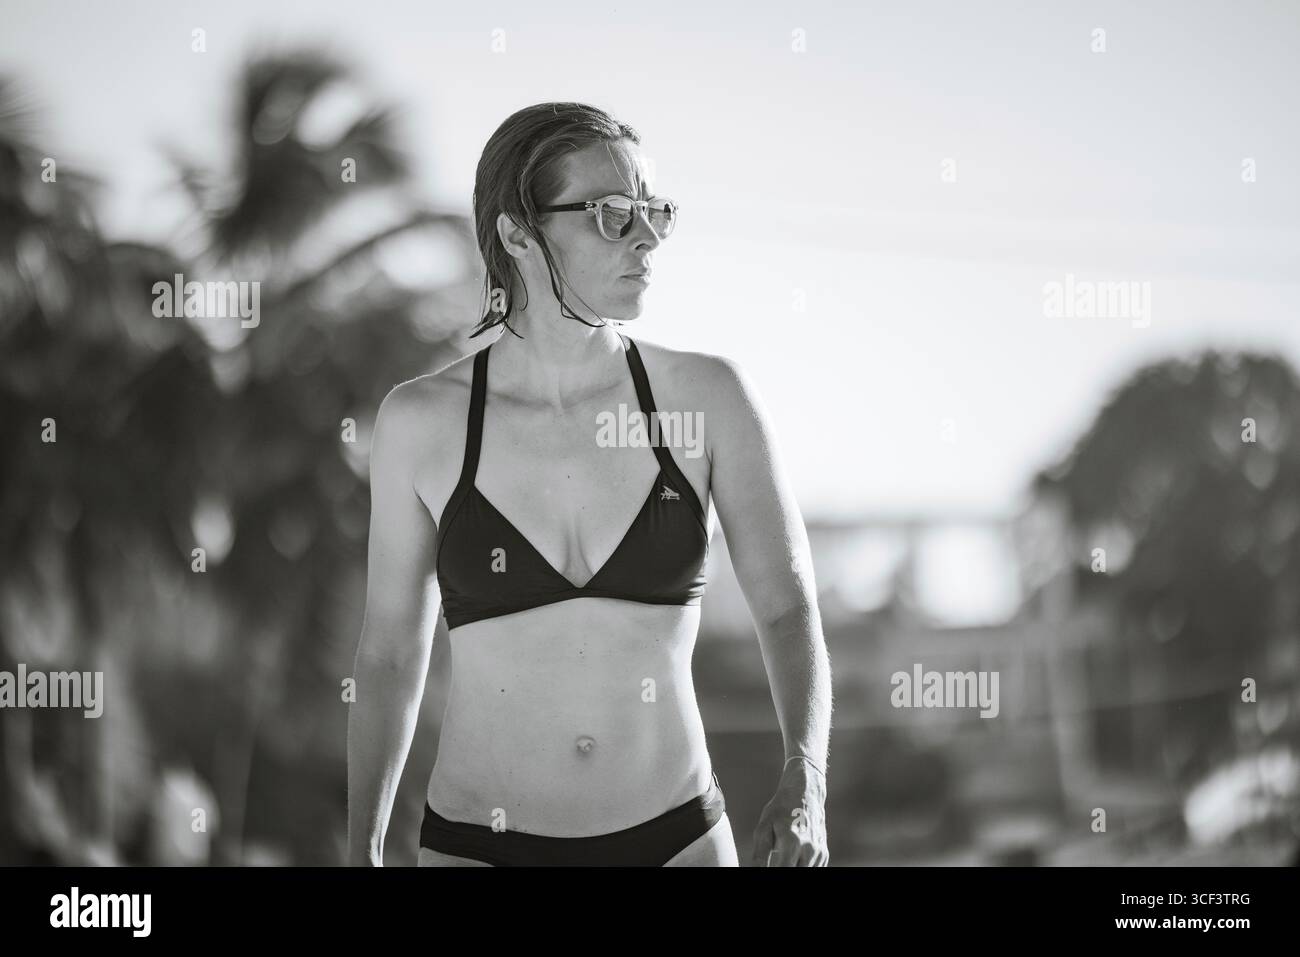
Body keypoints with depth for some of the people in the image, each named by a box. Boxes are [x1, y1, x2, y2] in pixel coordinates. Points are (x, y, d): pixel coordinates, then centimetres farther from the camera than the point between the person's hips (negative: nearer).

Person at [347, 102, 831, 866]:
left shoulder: (708, 396, -3)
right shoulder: (423, 421, -3)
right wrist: (362, 848, 0)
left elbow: (789, 608, -3)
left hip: (678, 837, 1)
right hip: (482, 845, -1)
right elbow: (392, 647, 5)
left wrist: (804, 782, -18)